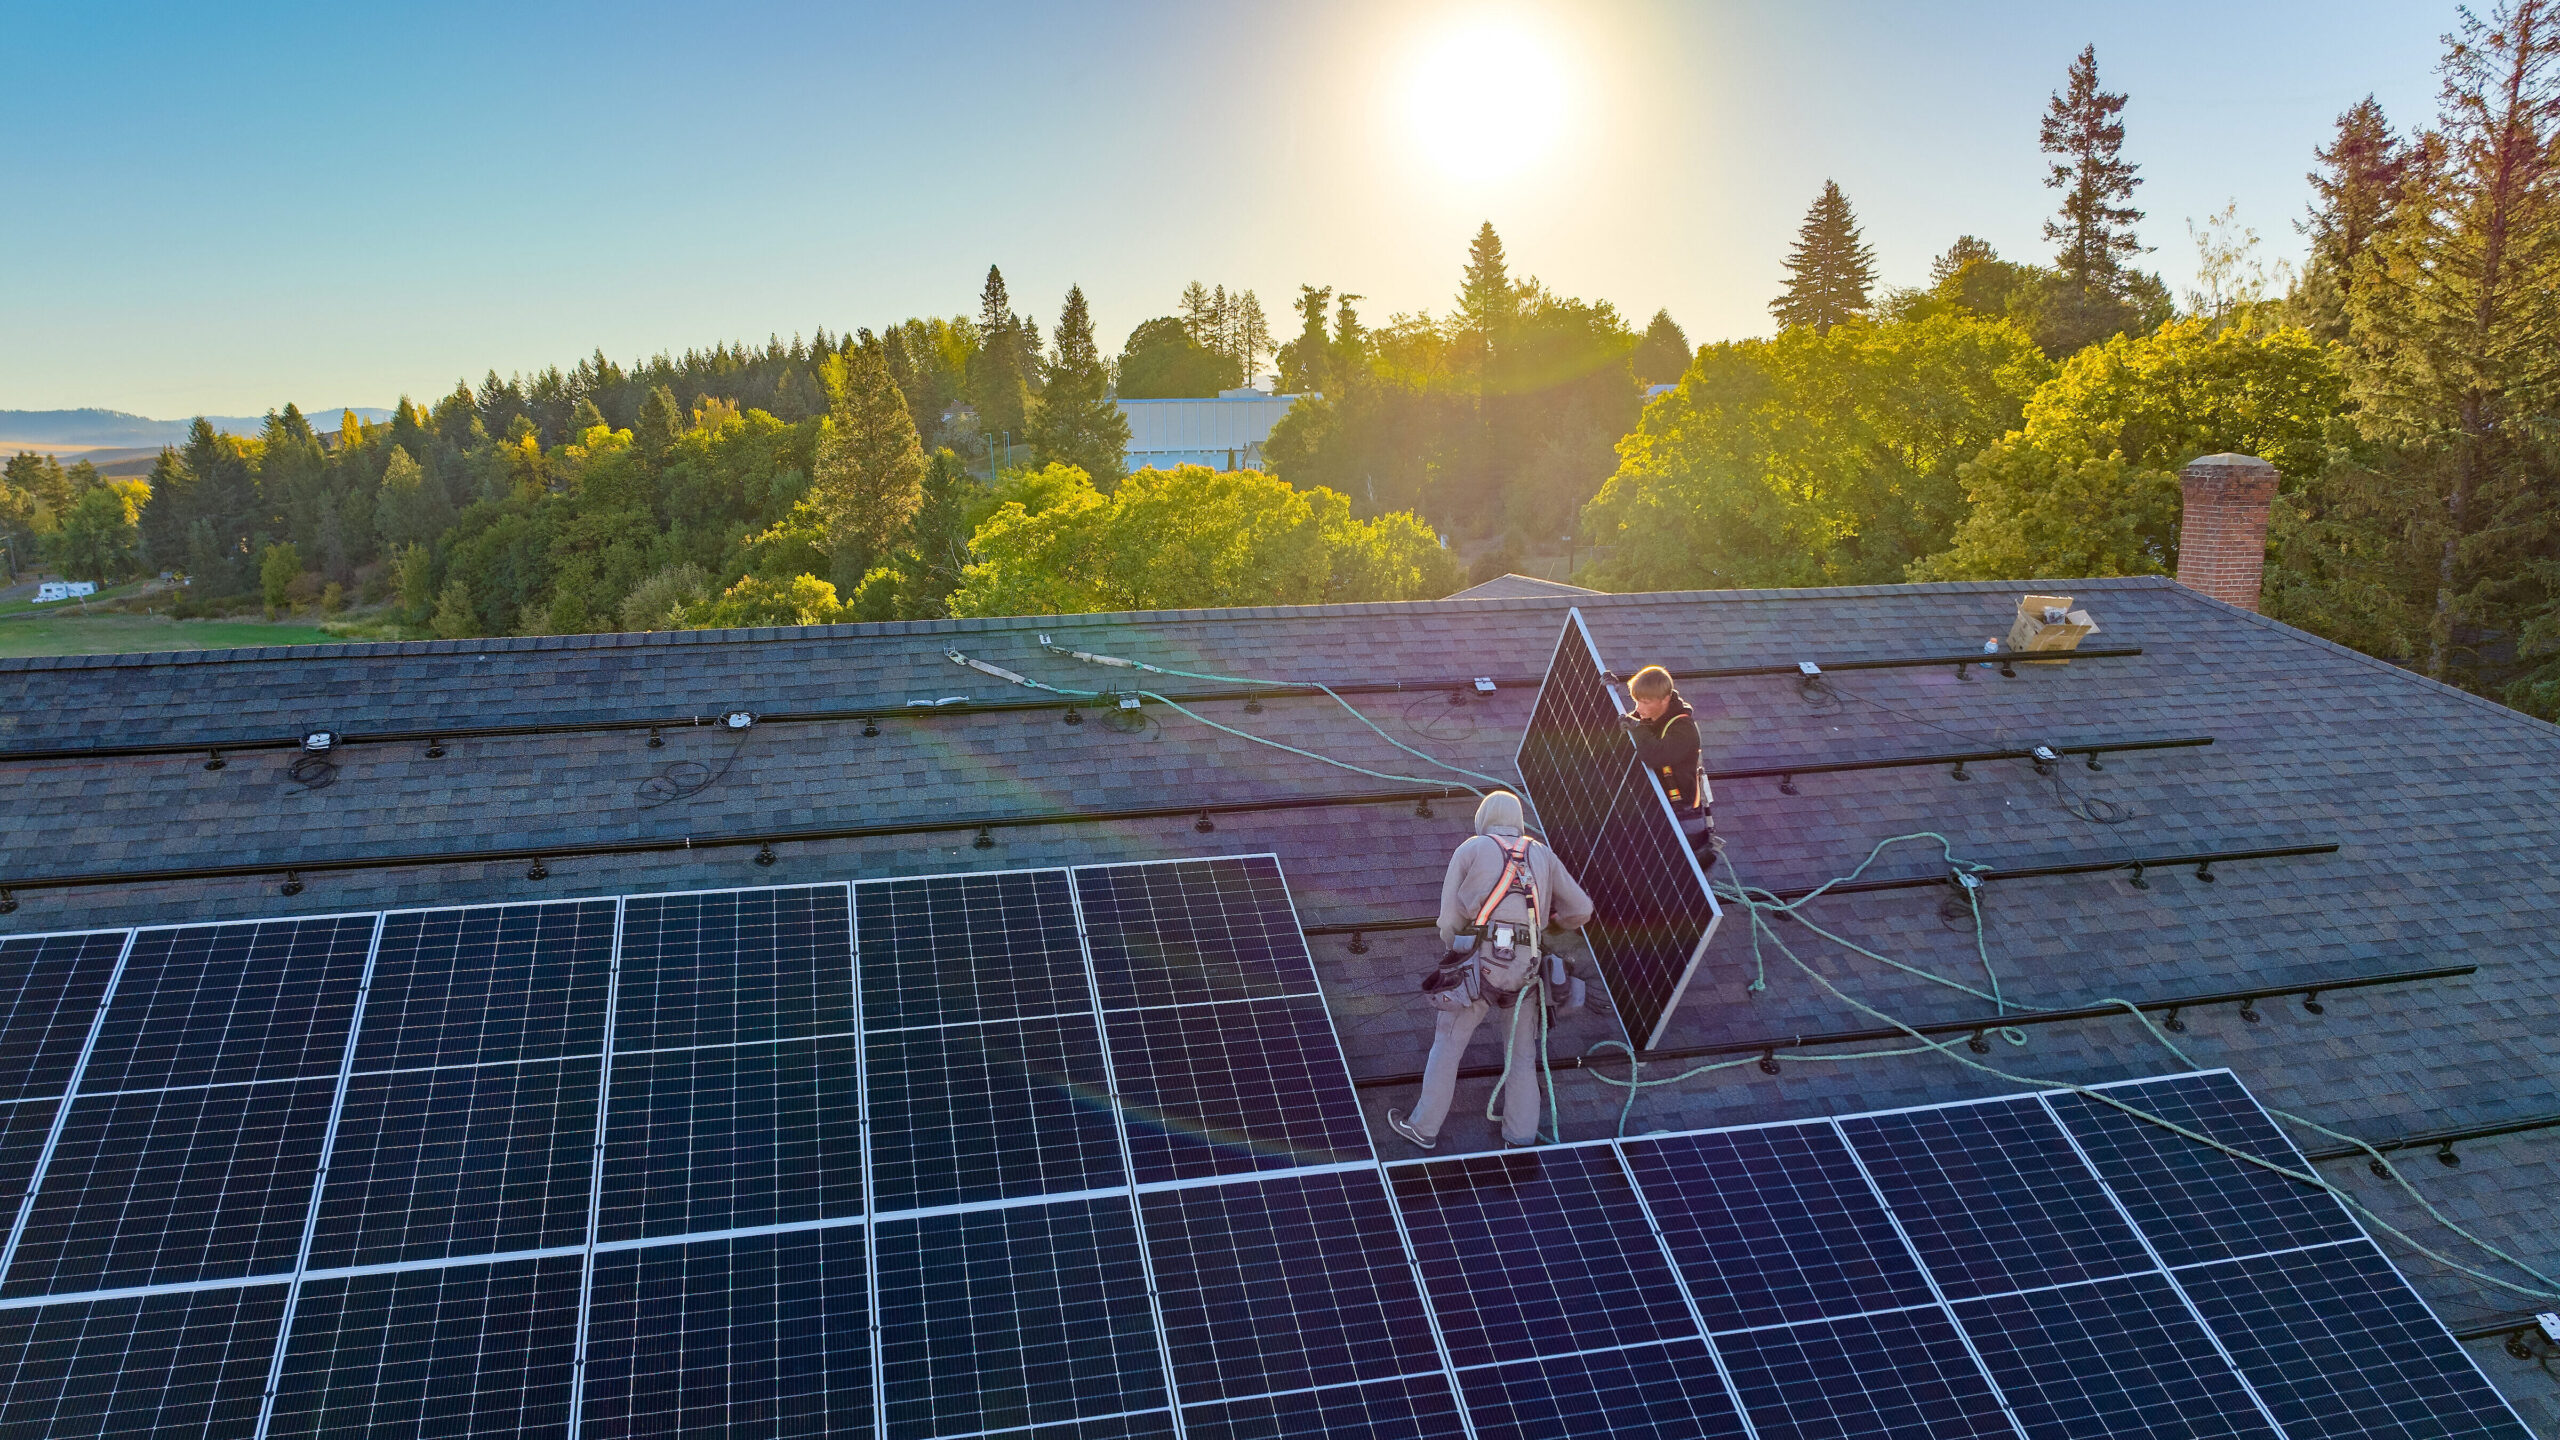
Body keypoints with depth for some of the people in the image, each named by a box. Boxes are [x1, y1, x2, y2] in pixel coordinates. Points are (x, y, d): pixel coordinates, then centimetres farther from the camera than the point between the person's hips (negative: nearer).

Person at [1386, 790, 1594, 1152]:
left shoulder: (1469, 851, 7)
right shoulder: (1542, 855, 15)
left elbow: (1449, 919, 1)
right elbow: (1580, 909, 15)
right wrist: (1549, 923, 33)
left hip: (1479, 964, -3)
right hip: (1526, 971, 3)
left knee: (1447, 1046, 9)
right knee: (1522, 1056, 15)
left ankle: (1424, 1127, 17)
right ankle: (1521, 1136, 19)